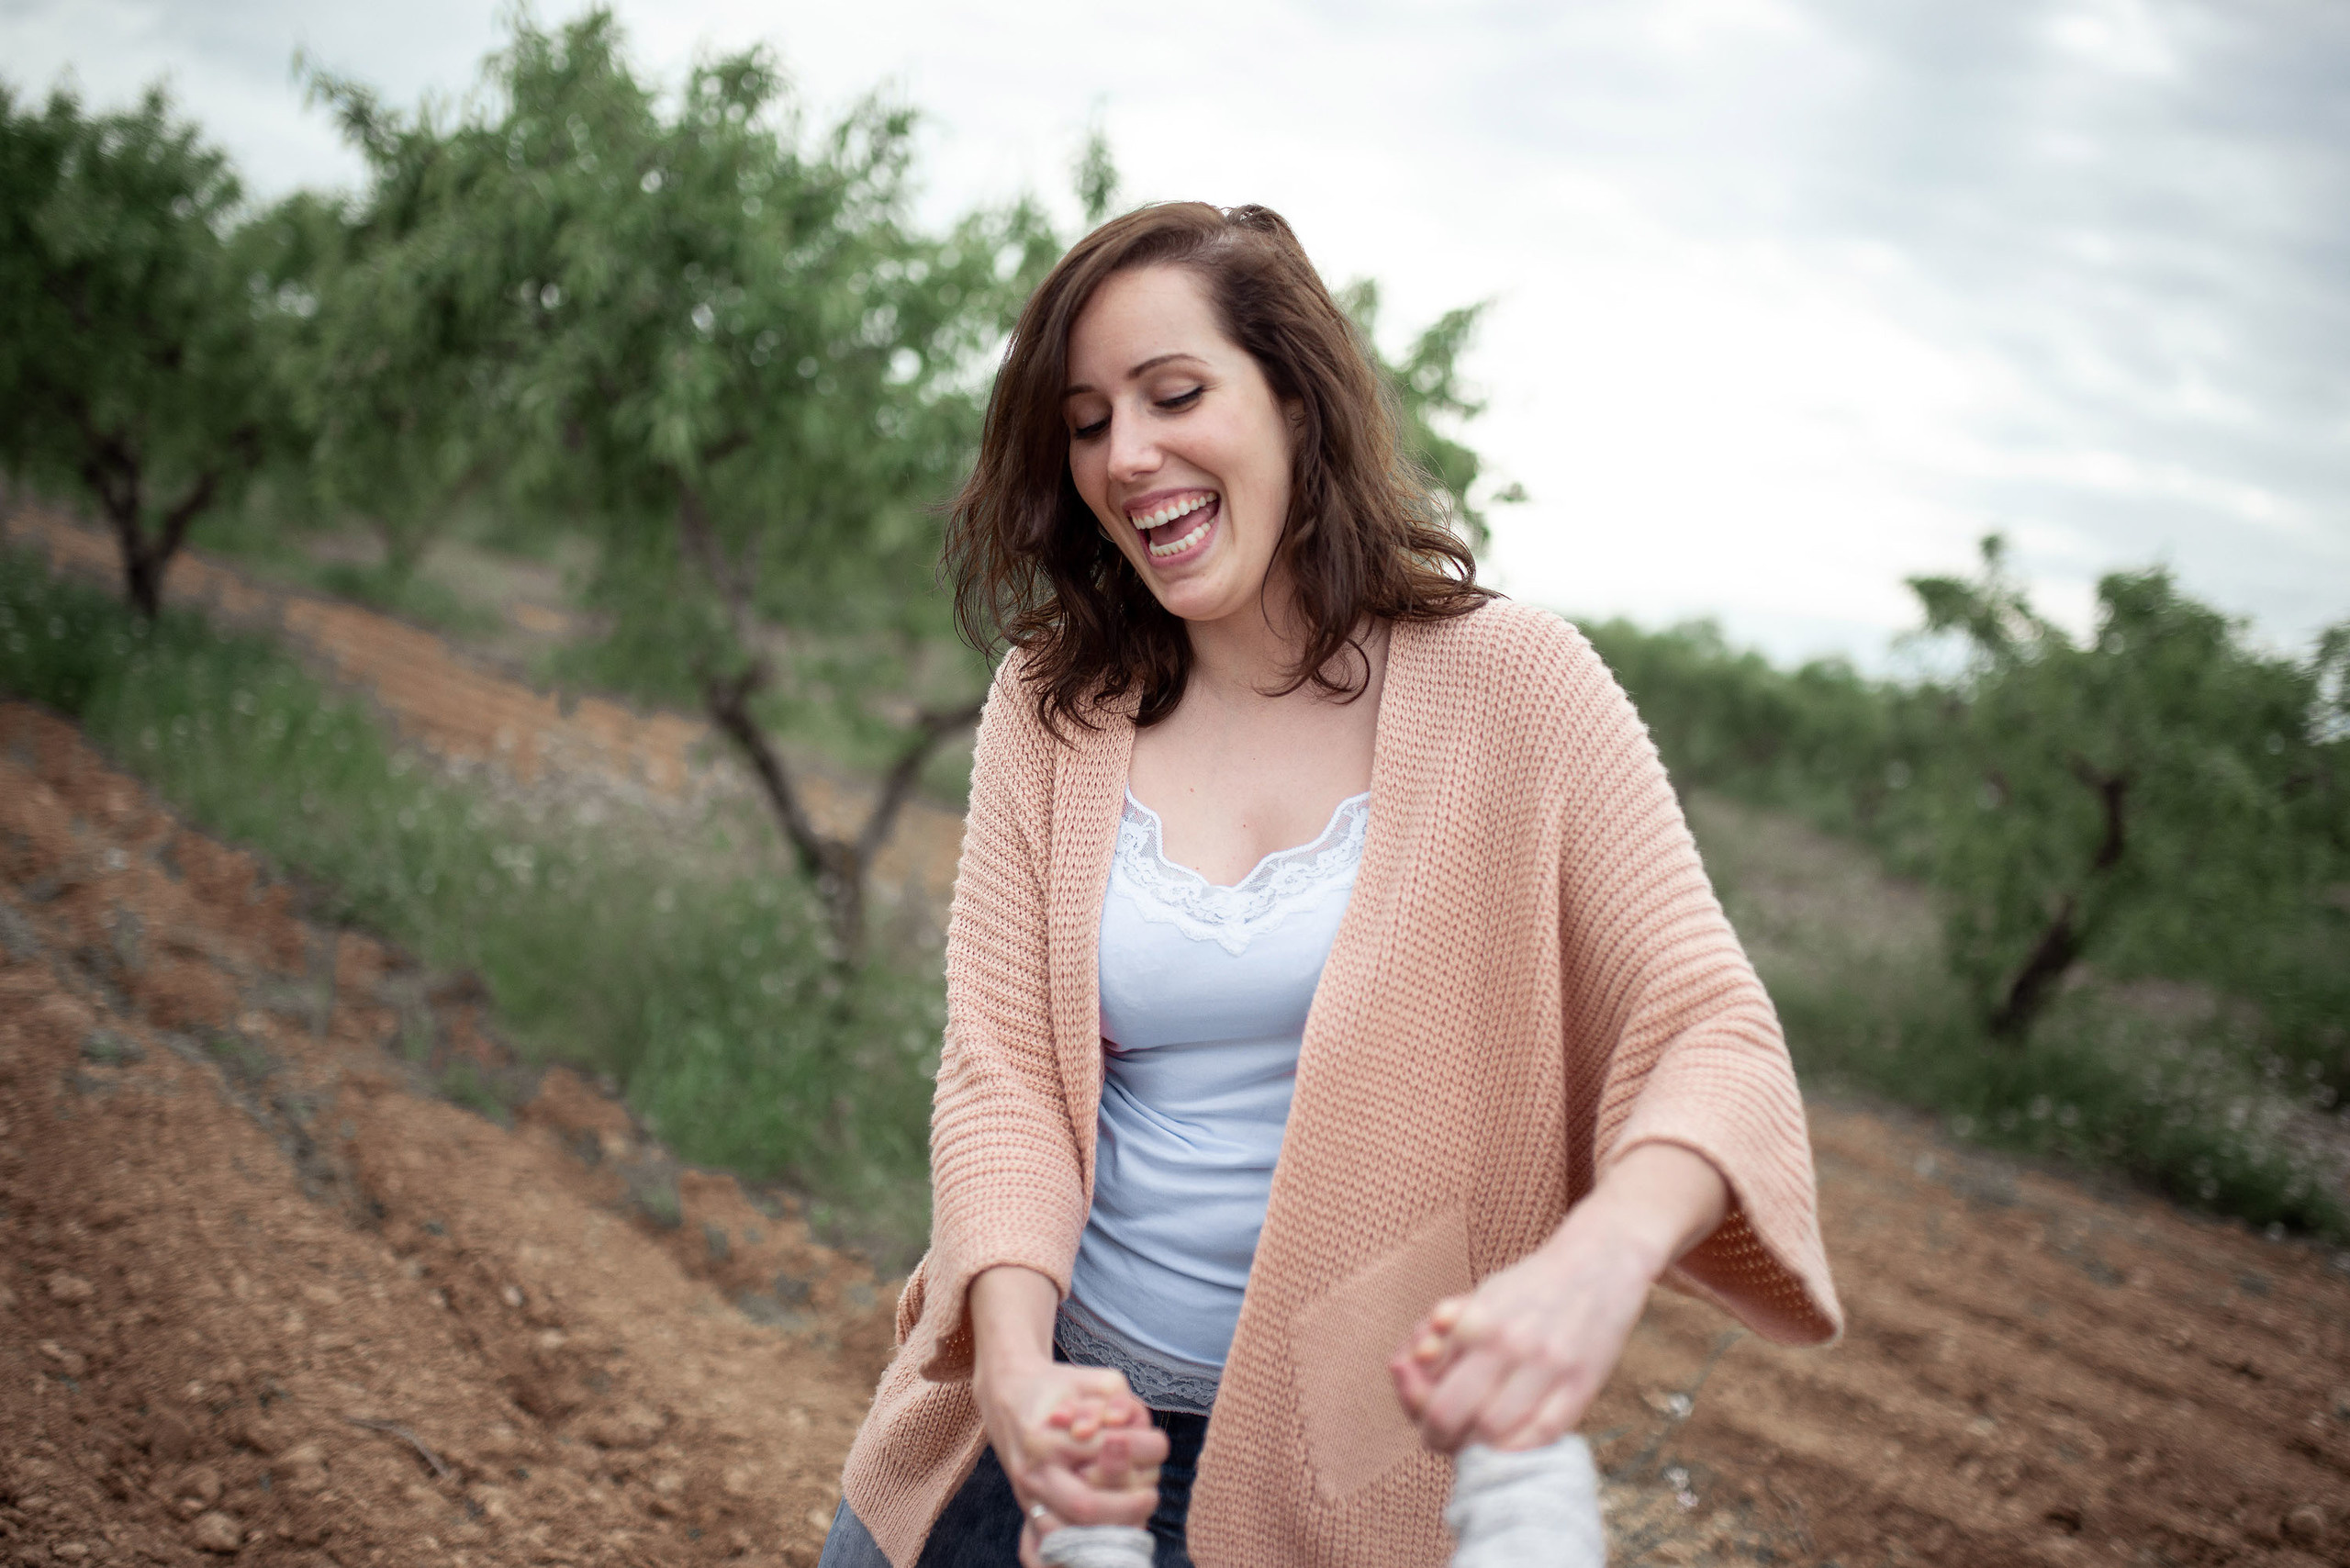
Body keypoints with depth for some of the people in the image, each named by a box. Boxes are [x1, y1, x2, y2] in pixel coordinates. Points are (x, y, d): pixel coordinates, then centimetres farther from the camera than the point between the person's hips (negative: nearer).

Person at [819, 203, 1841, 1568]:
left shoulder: (1511, 686, -9)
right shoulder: (1052, 708, -1)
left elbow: (1714, 1031, -14)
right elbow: (1002, 1068, -6)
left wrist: (1597, 1262, -34)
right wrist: (1015, 1361, -23)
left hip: (1349, 1459, -2)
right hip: (1063, 1411, 3)